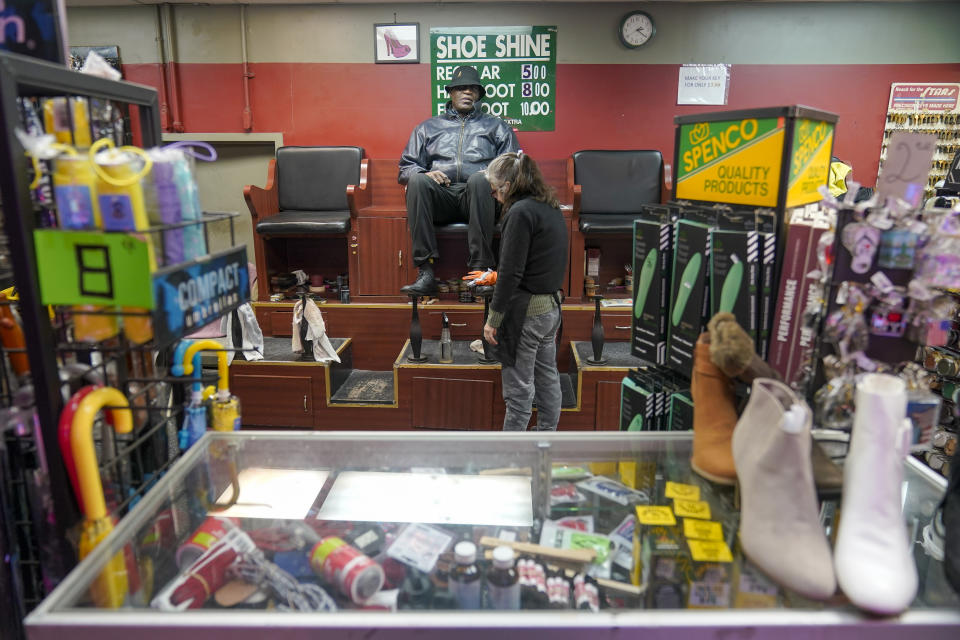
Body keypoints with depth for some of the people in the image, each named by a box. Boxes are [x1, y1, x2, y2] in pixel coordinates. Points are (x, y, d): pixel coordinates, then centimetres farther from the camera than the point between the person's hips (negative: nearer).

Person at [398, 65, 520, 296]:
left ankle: (480, 268, -39)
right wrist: (425, 173, -4)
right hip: (440, 195, 1)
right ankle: (426, 272, -37)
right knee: (417, 181, -32)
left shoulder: (497, 127, 29)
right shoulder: (428, 127, 30)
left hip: (476, 197, -1)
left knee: (479, 179, -36)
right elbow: (405, 168, 20)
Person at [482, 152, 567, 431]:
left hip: (526, 312, -9)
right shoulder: (552, 209, 12)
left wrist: (493, 318, -14)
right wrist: (495, 277, 25)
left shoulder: (520, 212, -16)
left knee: (519, 388, 0)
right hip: (552, 308, 10)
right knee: (547, 379, 17)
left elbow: (511, 273, -20)